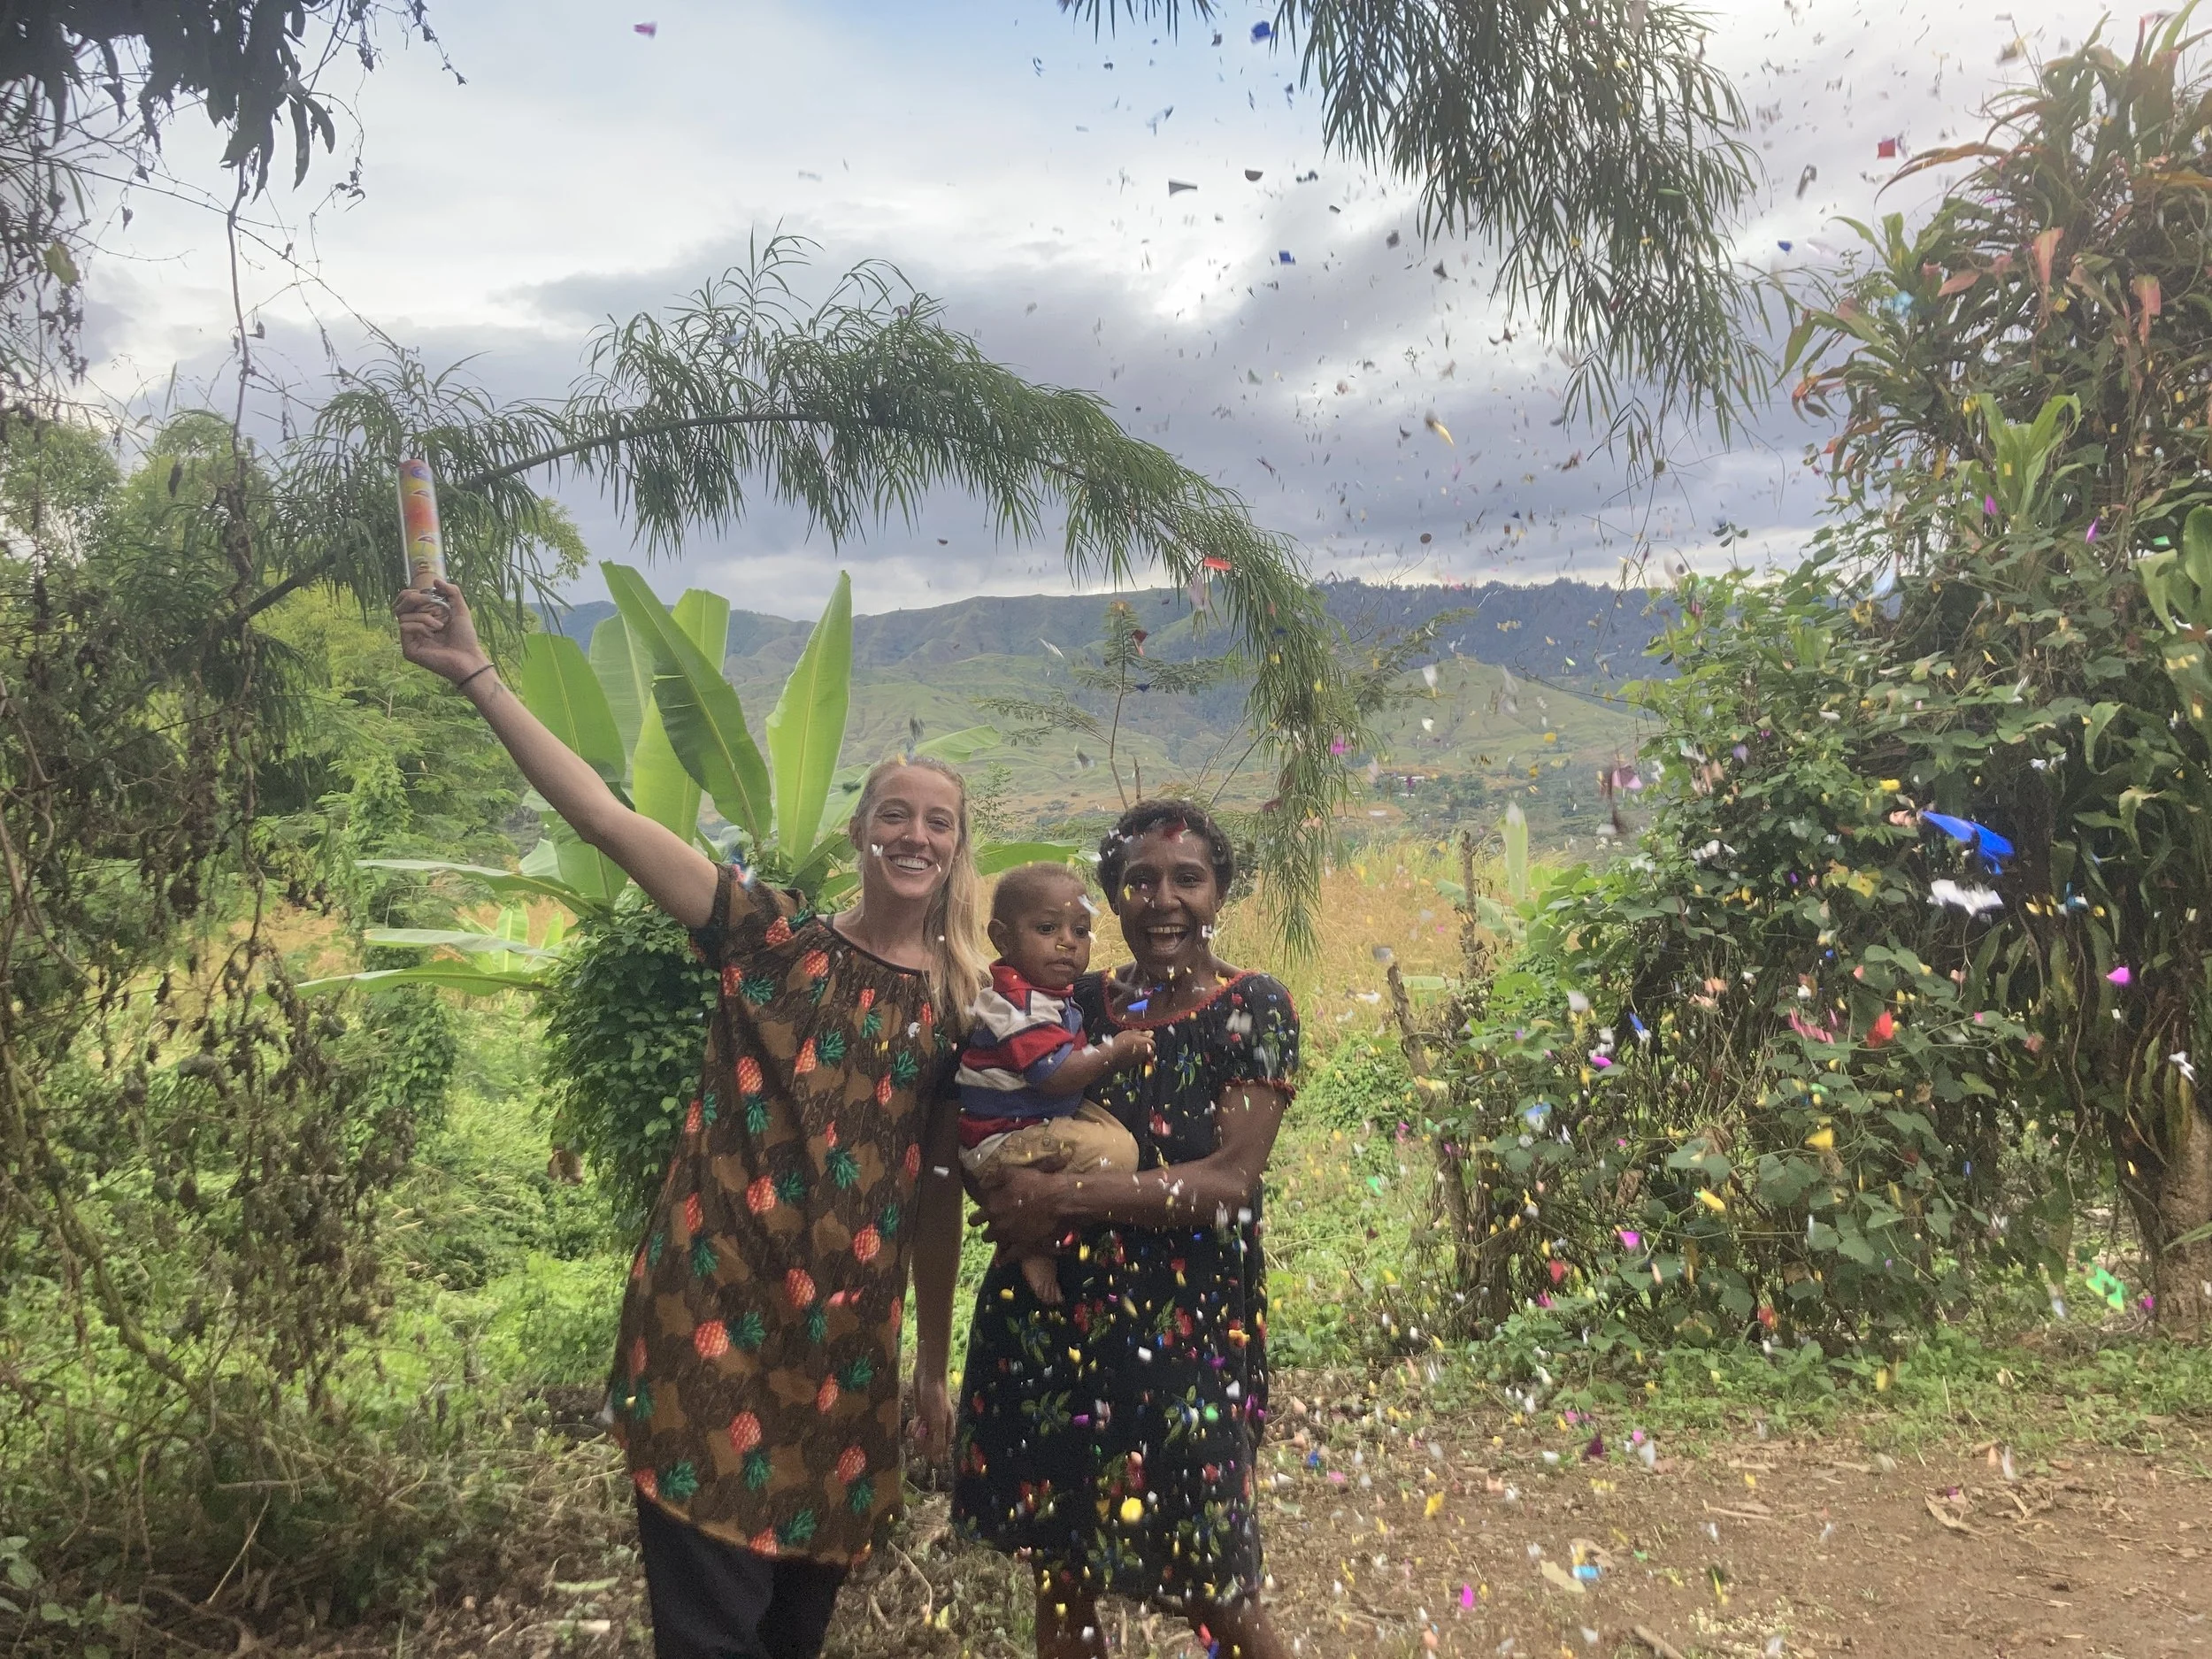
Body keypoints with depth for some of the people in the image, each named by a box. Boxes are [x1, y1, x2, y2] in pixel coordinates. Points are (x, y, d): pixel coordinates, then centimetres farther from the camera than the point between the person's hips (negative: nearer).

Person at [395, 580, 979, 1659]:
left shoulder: (961, 1010, 5)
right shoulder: (772, 937, -4)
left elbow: (938, 1196, 11)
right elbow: (605, 819, -12)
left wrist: (934, 1365, 15)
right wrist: (476, 675, -20)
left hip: (845, 1345, 4)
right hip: (712, 1321, -3)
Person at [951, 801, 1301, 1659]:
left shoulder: (1253, 1008, -5)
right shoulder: (1079, 1001, 7)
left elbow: (1230, 1180, -15)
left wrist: (1064, 1196, -19)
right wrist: (1010, 1191, -10)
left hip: (1184, 1326, -4)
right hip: (1047, 1318, 4)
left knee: (1204, 1588, 5)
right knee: (1057, 1570, 14)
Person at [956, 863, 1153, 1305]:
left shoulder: (1045, 995, 12)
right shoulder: (1022, 1005, -22)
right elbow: (1057, 1076, -27)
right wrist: (1116, 1052, -16)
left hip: (1044, 1121, 11)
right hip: (1002, 1143, -11)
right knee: (1113, 1151, -24)